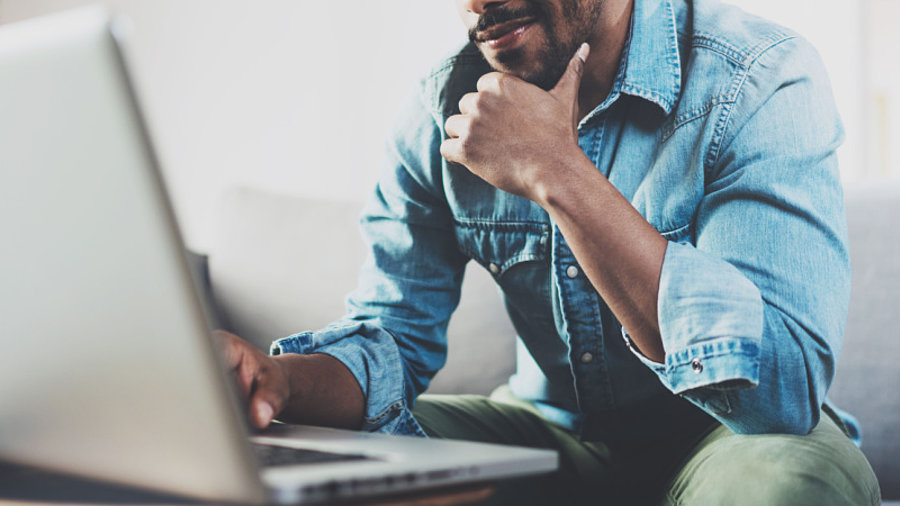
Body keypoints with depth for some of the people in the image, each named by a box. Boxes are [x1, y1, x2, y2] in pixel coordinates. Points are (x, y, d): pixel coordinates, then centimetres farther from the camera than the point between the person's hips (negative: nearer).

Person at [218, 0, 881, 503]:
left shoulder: (761, 84, -21)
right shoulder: (443, 111, -6)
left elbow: (784, 386, -32)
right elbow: (394, 337, -4)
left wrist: (556, 173, -34)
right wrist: (281, 380, -28)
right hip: (551, 429, 3)